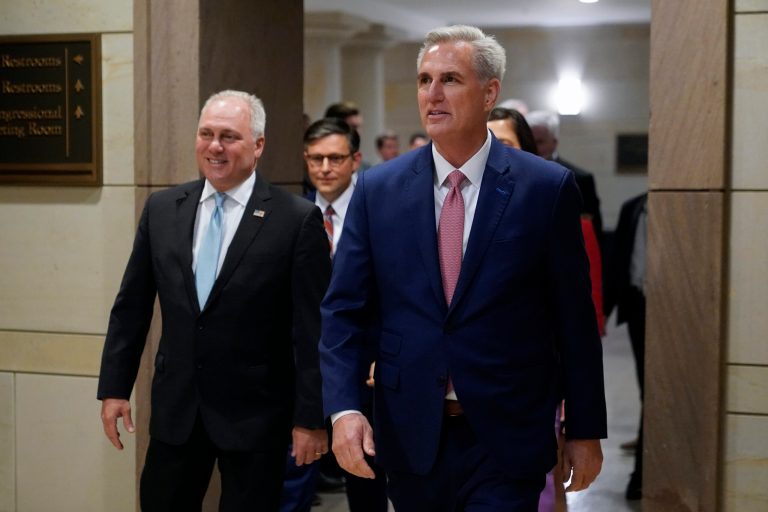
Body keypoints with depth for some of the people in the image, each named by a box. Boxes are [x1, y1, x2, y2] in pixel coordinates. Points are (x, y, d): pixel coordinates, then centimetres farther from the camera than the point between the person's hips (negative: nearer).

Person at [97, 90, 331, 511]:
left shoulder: (297, 219, -10)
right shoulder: (161, 209, 4)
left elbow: (313, 328, -9)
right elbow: (131, 307, 9)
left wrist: (311, 417, -9)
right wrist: (114, 388, 6)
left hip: (255, 413, -3)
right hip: (175, 409, 4)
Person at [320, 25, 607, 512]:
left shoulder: (548, 188, -4)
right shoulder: (377, 190, 1)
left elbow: (575, 319, -1)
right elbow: (345, 311, 1)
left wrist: (586, 430, 2)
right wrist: (344, 407, -12)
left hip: (506, 440, -2)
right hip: (409, 436, 3)